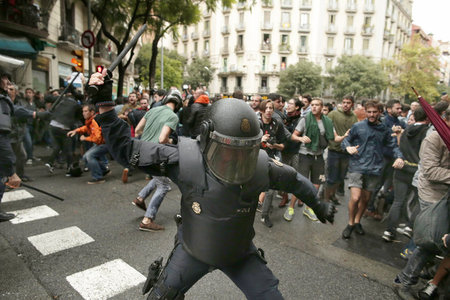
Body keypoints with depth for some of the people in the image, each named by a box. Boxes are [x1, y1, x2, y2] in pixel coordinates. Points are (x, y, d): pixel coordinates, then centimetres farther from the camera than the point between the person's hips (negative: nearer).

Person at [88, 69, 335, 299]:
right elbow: (126, 149, -21)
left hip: (240, 251, 1)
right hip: (192, 249, 0)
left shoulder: (260, 167, -23)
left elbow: (294, 180, -2)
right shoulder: (185, 161, -28)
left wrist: (319, 206, 13)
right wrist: (104, 104, -30)